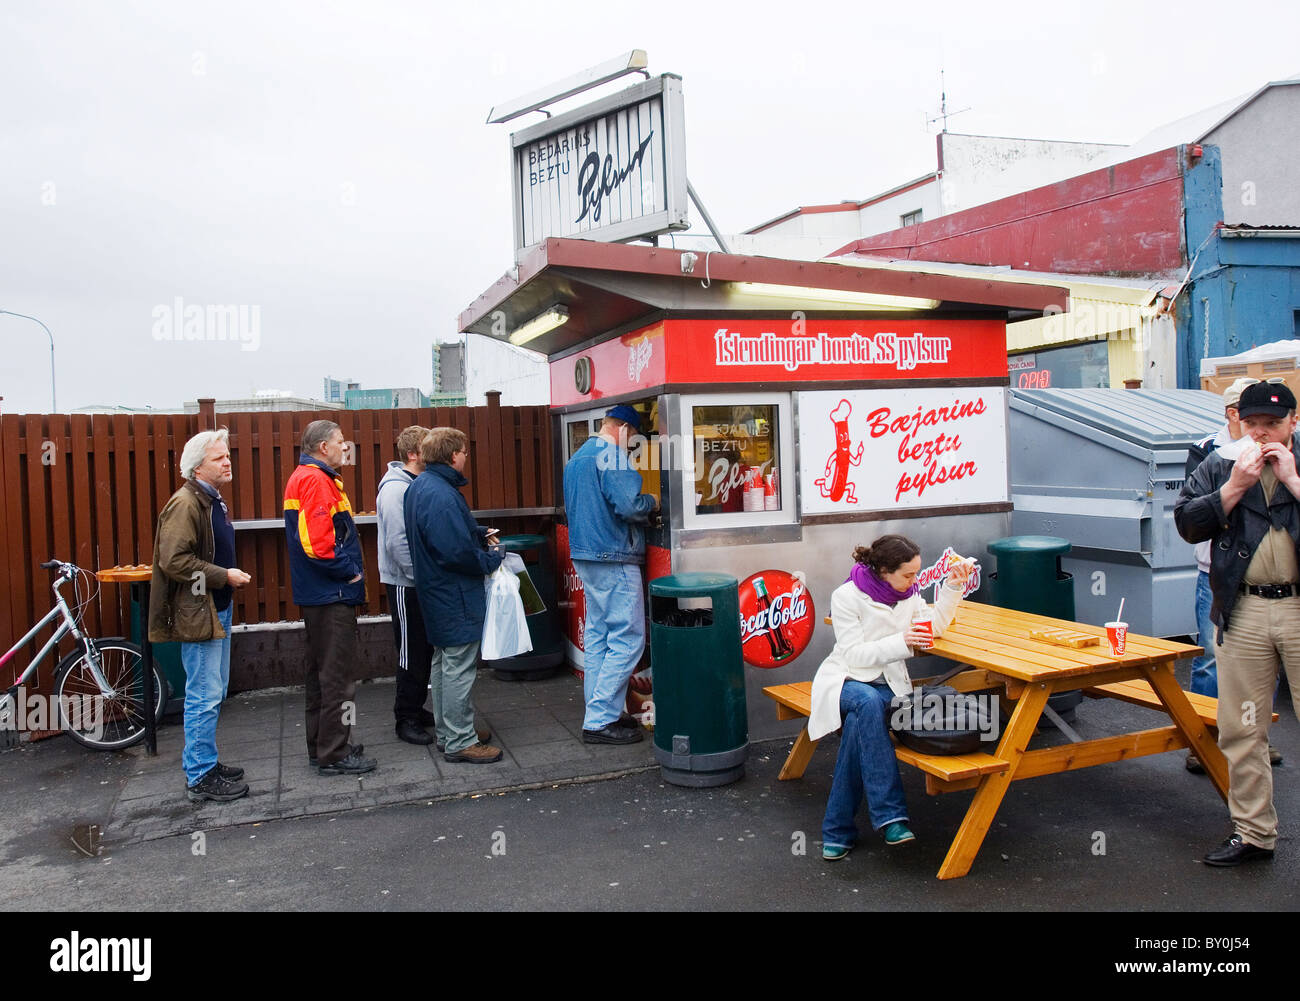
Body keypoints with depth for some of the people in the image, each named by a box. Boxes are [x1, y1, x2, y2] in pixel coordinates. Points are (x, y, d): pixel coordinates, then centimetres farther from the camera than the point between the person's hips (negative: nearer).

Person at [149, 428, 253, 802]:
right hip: (196, 613, -10)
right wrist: (224, 575, -20)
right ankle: (200, 778, 6)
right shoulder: (185, 503, -17)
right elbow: (174, 560, -24)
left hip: (217, 608, 10)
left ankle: (200, 759, 30)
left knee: (214, 692, 18)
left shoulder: (213, 500, 15)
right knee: (205, 696, -4)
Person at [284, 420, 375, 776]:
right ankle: (334, 755, 4)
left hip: (316, 593, 11)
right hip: (332, 595, -11)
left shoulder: (302, 478, 16)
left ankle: (321, 746, 28)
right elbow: (318, 543, -26)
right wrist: (351, 570, -13)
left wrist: (349, 568, 13)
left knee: (322, 671, 17)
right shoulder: (316, 480, -17)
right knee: (336, 674, -3)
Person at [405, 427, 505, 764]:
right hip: (455, 597, -11)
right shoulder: (441, 495, -25)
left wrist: (479, 533, 7)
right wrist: (492, 559, -12)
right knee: (459, 668, -1)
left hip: (436, 593, 11)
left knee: (444, 662, 19)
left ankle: (447, 732, 31)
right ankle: (459, 742, 8)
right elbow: (457, 552, -28)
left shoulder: (419, 486, 9)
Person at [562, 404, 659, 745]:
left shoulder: (576, 458, 18)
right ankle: (600, 720, -5)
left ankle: (599, 712, 20)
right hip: (613, 558, -10)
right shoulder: (612, 455, -12)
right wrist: (652, 502, -2)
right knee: (627, 637, -6)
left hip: (585, 556, 10)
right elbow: (628, 505, -23)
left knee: (597, 634, 14)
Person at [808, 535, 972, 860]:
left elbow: (935, 628, 9)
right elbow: (854, 655, -15)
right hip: (848, 679, -3)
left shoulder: (907, 593, 7)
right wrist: (900, 642, -25)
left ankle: (838, 831, -24)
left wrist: (952, 587, -1)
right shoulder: (847, 596, -12)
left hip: (888, 683, 3)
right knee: (868, 702, -39)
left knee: (858, 726, -31)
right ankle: (890, 815, -39)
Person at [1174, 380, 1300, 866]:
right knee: (1240, 729, 8)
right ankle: (1253, 832, 20)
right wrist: (1236, 485, -9)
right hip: (1243, 612, 2)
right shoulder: (1218, 468, 9)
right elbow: (1187, 523, -2)